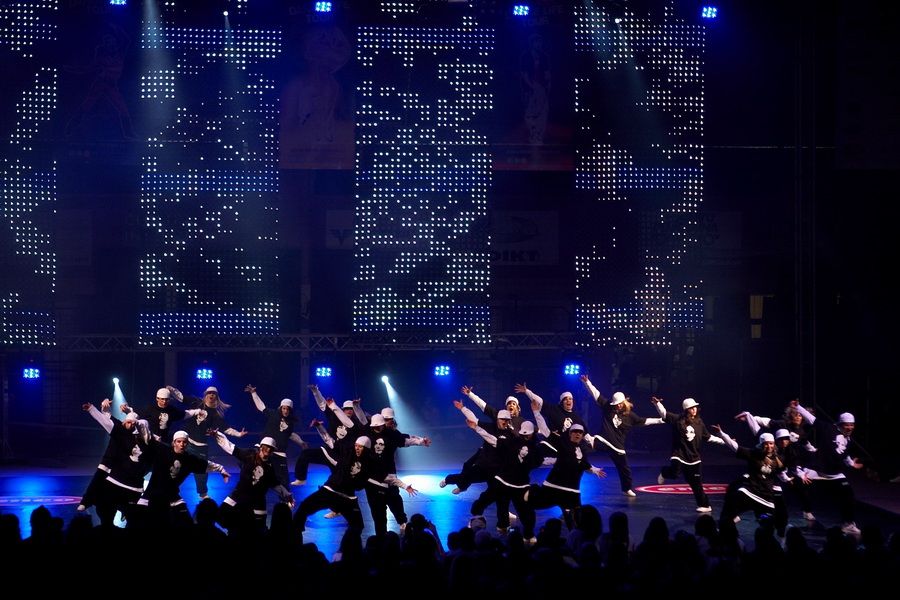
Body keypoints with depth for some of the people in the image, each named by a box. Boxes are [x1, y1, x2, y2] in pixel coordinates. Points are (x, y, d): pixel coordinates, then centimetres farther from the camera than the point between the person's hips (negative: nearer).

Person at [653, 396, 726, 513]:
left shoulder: (699, 423, 5)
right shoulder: (678, 420, -8)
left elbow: (709, 437, 15)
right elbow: (664, 413, -16)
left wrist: (725, 441, 15)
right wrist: (657, 403, -33)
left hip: (693, 457, 3)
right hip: (679, 454, -3)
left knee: (696, 483, 5)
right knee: (675, 474, -25)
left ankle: (704, 505, 18)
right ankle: (664, 472, 13)